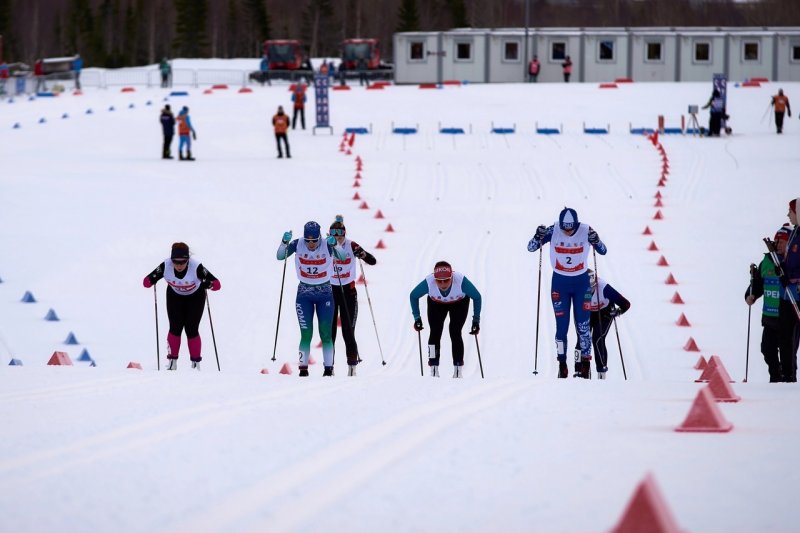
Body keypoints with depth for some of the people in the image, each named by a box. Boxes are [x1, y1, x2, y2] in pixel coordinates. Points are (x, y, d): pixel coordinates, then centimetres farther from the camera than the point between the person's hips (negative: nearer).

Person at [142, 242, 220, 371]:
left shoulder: (196, 267, -35)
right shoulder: (166, 266, -29)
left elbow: (217, 284, -35)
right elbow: (147, 281, -23)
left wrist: (207, 284, -53)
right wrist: (151, 280, -43)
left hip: (195, 298, -2)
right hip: (175, 297, 2)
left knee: (191, 330, -6)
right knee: (175, 329, -7)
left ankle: (196, 364, 8)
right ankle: (172, 362, 4)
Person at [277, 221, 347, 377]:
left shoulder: (327, 245, -14)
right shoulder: (298, 244, -10)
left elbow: (343, 257, -26)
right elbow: (280, 256, -16)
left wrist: (334, 244, -44)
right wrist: (285, 242, -34)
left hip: (325, 294, -1)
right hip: (304, 294, 1)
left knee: (325, 333, -2)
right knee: (306, 334, -5)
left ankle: (328, 367, 3)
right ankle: (303, 367, -1)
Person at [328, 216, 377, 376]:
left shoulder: (351, 246, -7)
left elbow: (373, 261, -10)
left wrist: (362, 254, -31)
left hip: (348, 291, -1)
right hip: (330, 290, 1)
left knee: (348, 330, -4)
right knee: (329, 329, 1)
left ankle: (352, 366, 2)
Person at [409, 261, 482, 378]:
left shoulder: (461, 281, -40)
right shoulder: (428, 282, -37)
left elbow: (476, 297, -21)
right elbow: (414, 296, -16)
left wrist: (476, 320, -21)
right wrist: (417, 318, -18)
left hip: (459, 304, -1)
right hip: (436, 304, 1)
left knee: (455, 333, -14)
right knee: (435, 332, -11)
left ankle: (458, 370, -5)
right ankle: (434, 371, -4)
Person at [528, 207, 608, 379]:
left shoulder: (586, 231, -14)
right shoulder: (553, 231, -14)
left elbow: (603, 251, -11)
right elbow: (531, 248, -9)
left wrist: (595, 241, -31)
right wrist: (538, 237, -30)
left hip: (581, 282, 0)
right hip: (560, 283, 0)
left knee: (583, 324, -2)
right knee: (561, 324, -1)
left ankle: (585, 362, 6)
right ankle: (562, 363, 7)